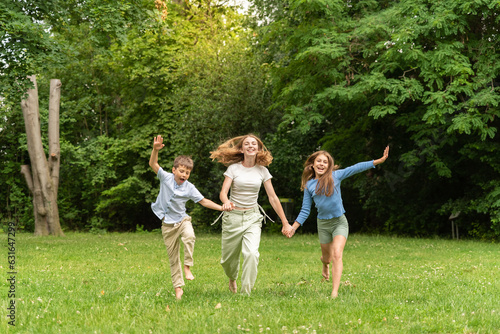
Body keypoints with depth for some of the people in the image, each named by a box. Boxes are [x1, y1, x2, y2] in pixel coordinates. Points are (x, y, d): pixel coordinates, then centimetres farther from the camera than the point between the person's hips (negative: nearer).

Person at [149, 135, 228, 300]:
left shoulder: (189, 188, -4)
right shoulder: (166, 178, -6)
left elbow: (204, 201, 1)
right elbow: (153, 164, -16)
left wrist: (221, 207, -9)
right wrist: (155, 150, -33)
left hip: (182, 220, 0)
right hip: (168, 223, 0)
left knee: (189, 237, -35)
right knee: (173, 257, 4)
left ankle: (187, 267, -19)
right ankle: (178, 287, 13)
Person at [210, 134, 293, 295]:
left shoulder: (262, 171, 3)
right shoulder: (234, 168, -3)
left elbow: (273, 197, 6)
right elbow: (223, 192, -13)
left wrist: (285, 222, 5)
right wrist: (226, 202, -37)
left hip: (252, 217, 1)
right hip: (233, 216, -1)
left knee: (251, 253, -22)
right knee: (228, 257, 8)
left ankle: (246, 293, -13)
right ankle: (232, 279, 44)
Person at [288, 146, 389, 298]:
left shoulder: (335, 176, -3)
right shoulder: (309, 185, 2)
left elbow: (356, 168, -10)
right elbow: (305, 210, 6)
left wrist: (380, 160, -17)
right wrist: (293, 227, -3)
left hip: (339, 222, -2)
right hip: (323, 224, 2)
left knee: (337, 255, -19)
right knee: (327, 257, 16)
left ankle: (335, 292, -22)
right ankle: (325, 264, 56)